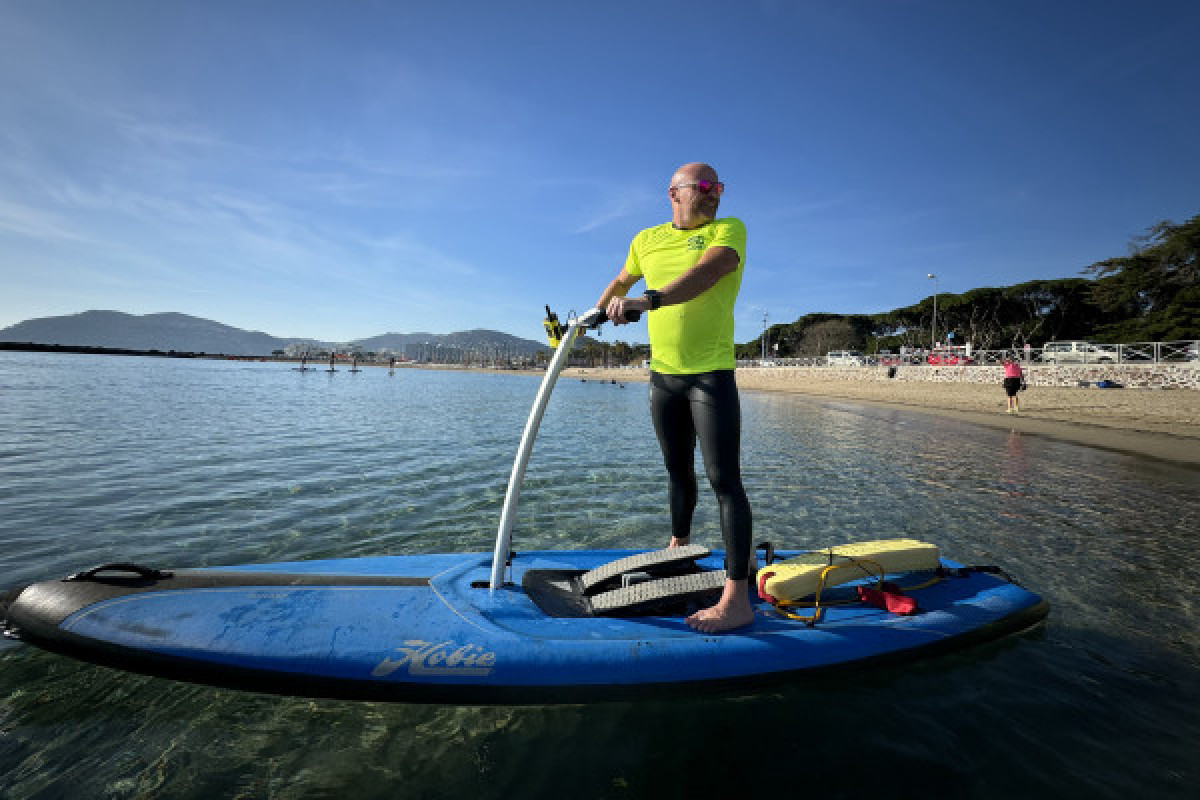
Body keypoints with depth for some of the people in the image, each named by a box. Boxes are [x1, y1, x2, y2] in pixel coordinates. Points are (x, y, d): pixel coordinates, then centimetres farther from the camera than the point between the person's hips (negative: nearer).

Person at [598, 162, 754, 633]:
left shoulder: (729, 229, -3)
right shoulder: (647, 240, 11)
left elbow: (706, 272, -24)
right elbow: (620, 283, 29)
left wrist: (648, 301, -38)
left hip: (712, 374, -5)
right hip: (662, 375, 5)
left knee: (724, 479, -9)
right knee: (678, 471, 18)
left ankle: (737, 599, -4)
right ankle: (678, 547, 38)